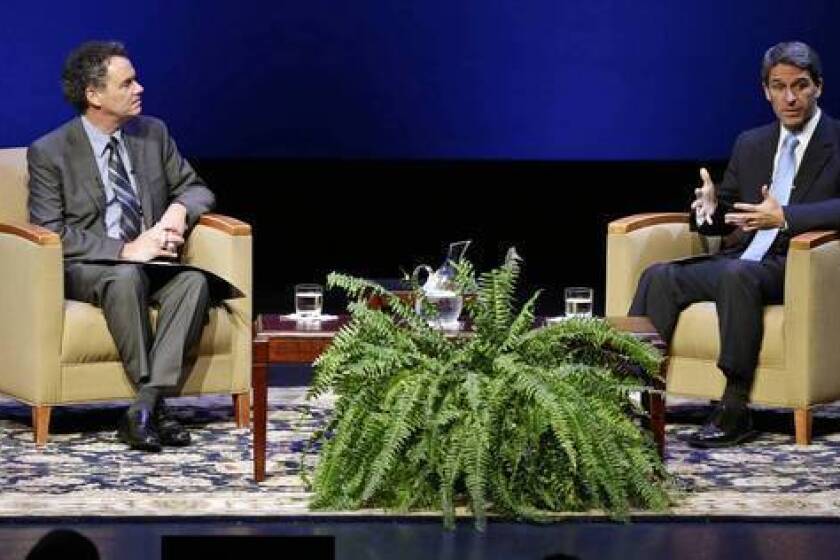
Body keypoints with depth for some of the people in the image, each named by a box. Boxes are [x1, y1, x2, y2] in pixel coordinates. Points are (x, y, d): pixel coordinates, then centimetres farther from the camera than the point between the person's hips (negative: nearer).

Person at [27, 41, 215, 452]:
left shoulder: (153, 133, 8)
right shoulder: (49, 152, -6)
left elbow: (196, 189, 16)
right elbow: (50, 233, -13)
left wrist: (179, 210, -10)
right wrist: (124, 250, -24)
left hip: (151, 263, 4)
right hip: (82, 270, -4)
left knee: (194, 280, -30)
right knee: (126, 276, -39)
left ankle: (143, 409, -36)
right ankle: (156, 403, -33)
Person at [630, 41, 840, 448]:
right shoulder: (751, 144, 17)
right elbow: (723, 218, 22)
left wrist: (784, 217, -28)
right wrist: (709, 208, -3)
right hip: (743, 259, 6)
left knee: (738, 274, -37)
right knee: (660, 276, -16)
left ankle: (735, 410, -35)